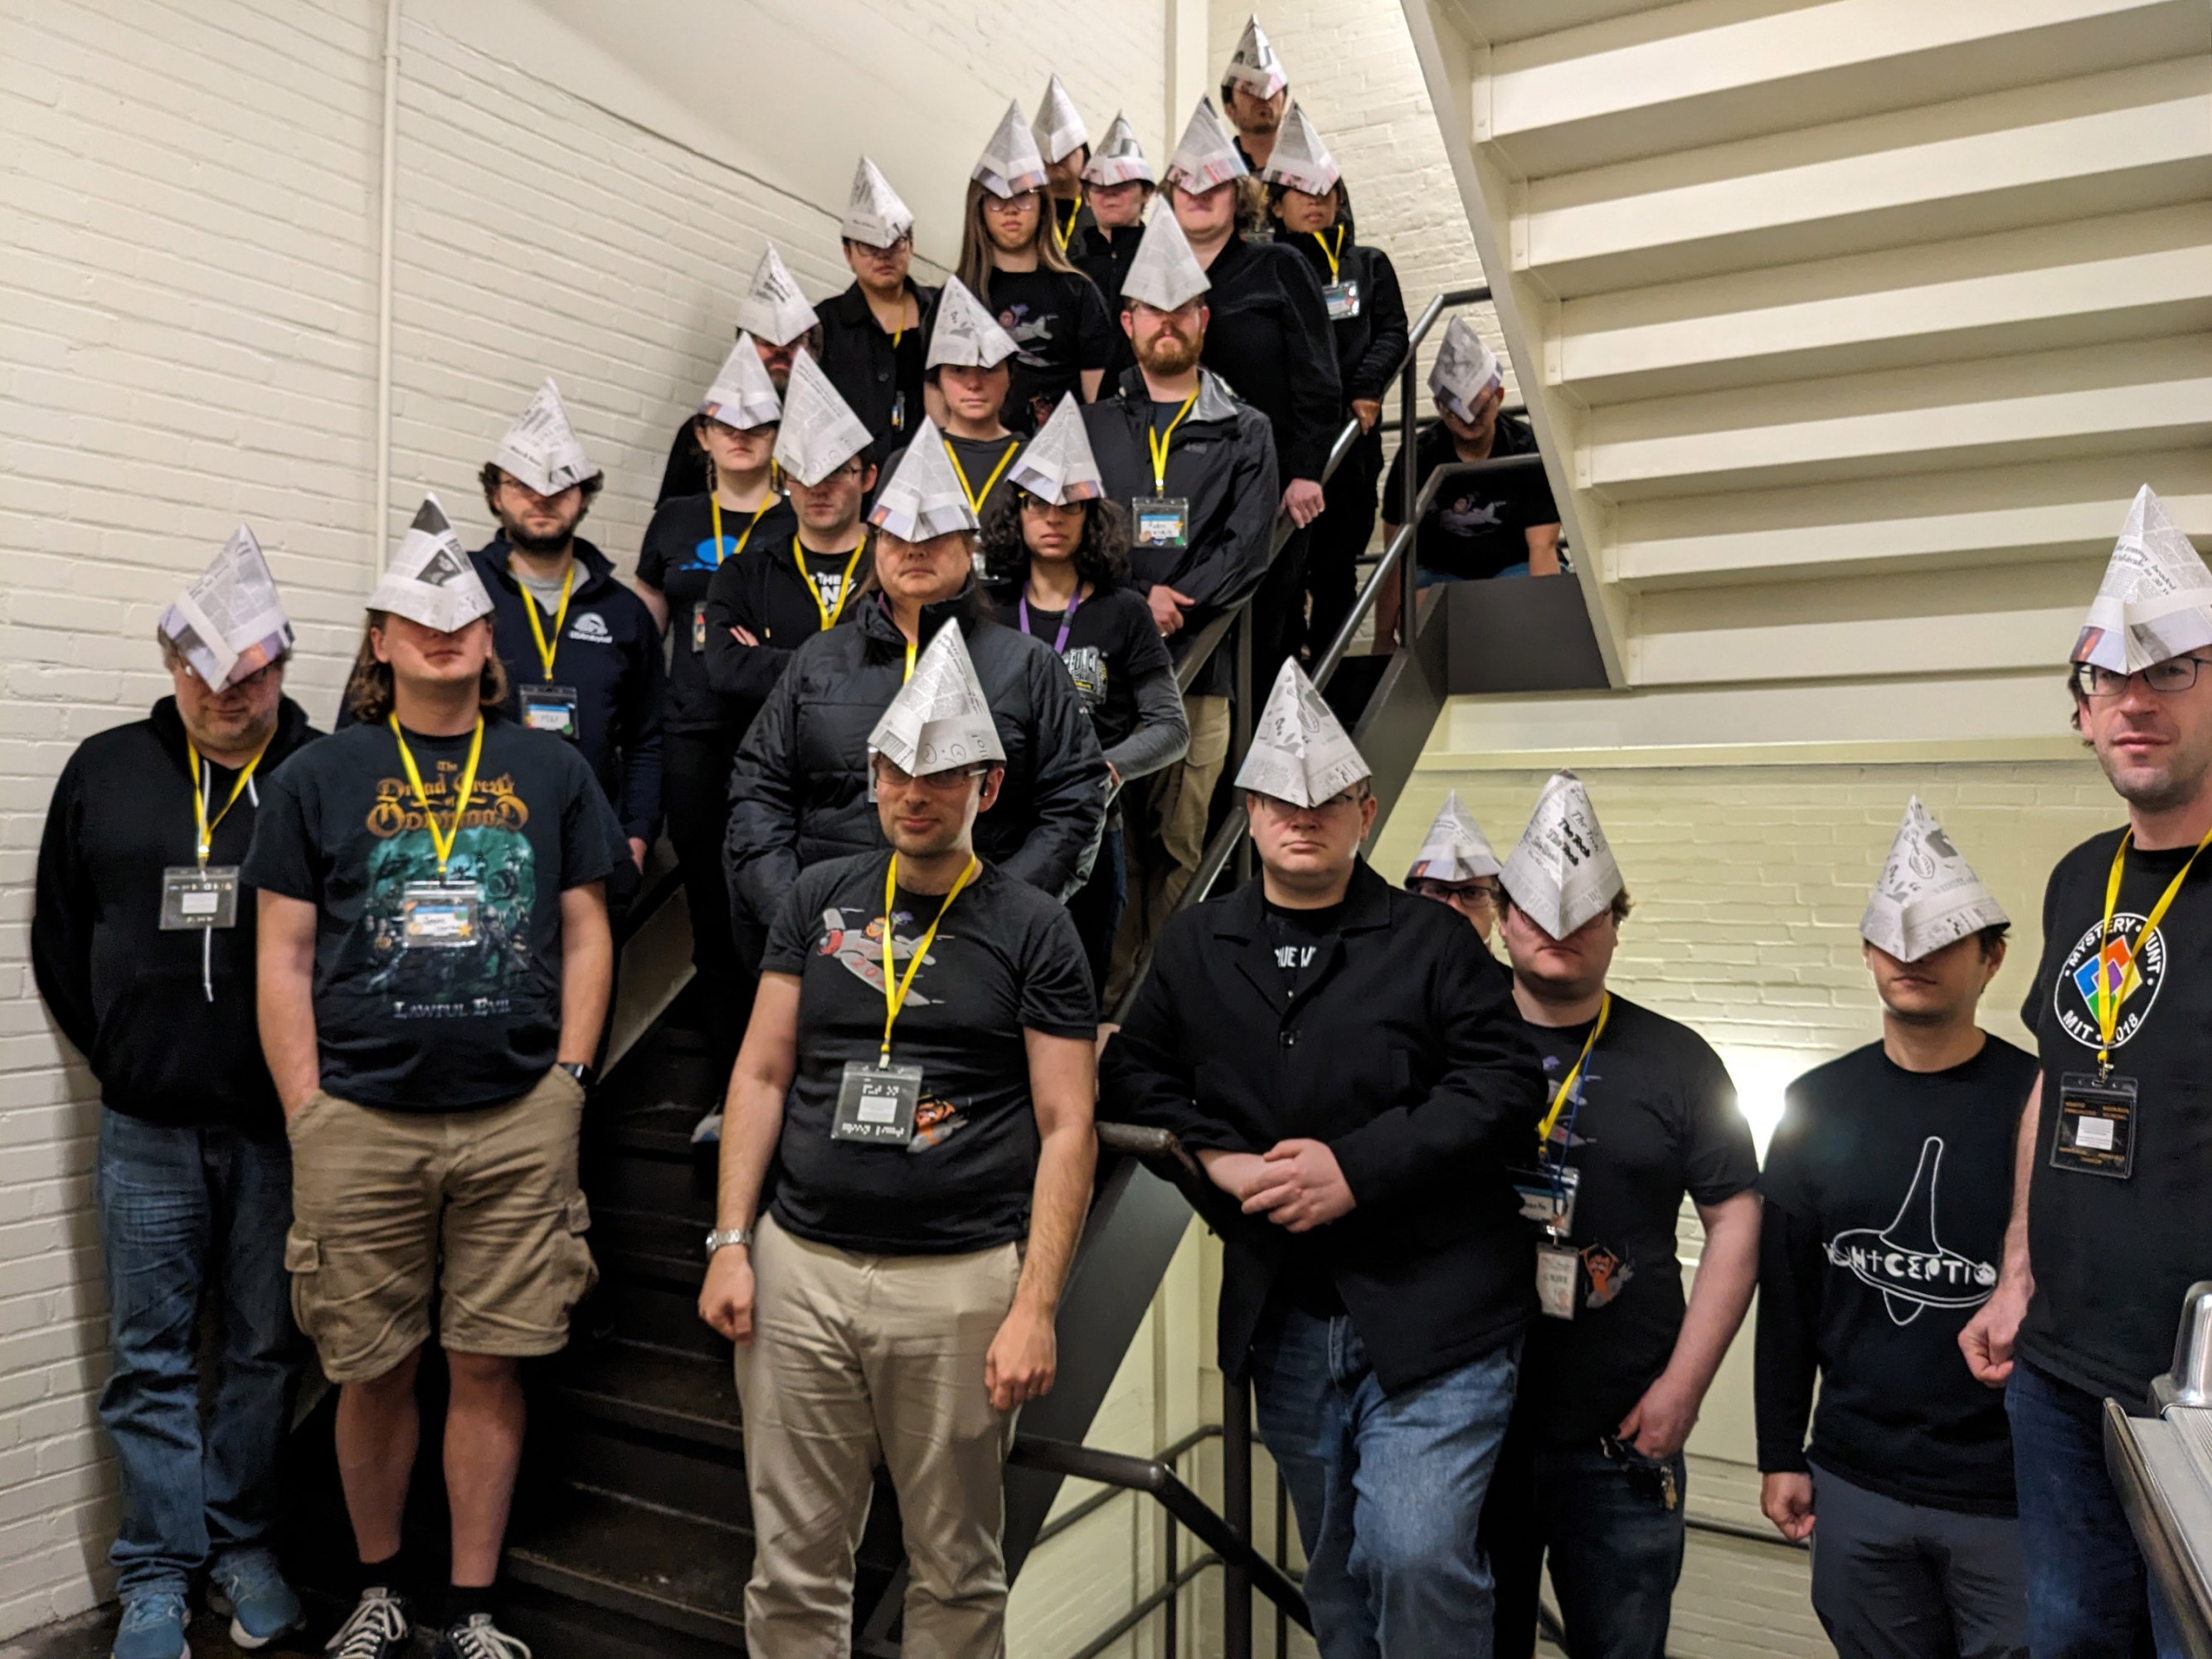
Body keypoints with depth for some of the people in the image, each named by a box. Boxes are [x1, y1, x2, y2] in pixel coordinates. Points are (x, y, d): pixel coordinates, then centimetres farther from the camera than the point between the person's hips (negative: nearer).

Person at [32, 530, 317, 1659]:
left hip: (282, 1131, -2)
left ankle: (244, 1544, 29)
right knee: (150, 1357, 10)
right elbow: (58, 941, 13)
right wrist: (120, 1061, 8)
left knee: (264, 1349, 11)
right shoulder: (105, 772, 5)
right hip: (148, 1132, 2)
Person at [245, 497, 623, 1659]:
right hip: (360, 1123, 0)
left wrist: (569, 1079, 1)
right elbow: (283, 960, 4)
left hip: (518, 1122, 0)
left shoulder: (549, 770, 9)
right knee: (373, 1374, 10)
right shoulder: (319, 778, 6)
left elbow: (587, 933, 9)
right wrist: (306, 1115, -2)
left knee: (489, 1367, 7)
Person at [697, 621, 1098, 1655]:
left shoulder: (1031, 929, 0)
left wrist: (1036, 1307, -11)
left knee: (956, 1569, 10)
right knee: (793, 1566, 9)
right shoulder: (820, 899, 9)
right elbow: (762, 1074, 9)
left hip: (961, 1279, -2)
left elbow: (1067, 1126, -4)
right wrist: (730, 1241, 2)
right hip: (799, 1263, 2)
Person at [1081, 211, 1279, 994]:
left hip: (1197, 664, 0)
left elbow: (1247, 548, 2)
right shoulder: (1090, 428, 17)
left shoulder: (1245, 435, 15)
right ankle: (1104, 995, 3)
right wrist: (1135, 602, -10)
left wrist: (1175, 606, -12)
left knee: (1179, 846, -1)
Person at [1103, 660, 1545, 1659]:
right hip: (1283, 1316, 4)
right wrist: (1219, 1158, -8)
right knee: (1336, 1573, 17)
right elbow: (1134, 1073, 9)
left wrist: (1357, 1167, -18)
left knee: (1417, 1555, -11)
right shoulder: (1195, 948, 8)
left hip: (1430, 1312, -4)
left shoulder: (1433, 942, -3)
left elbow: (1504, 1085, -11)